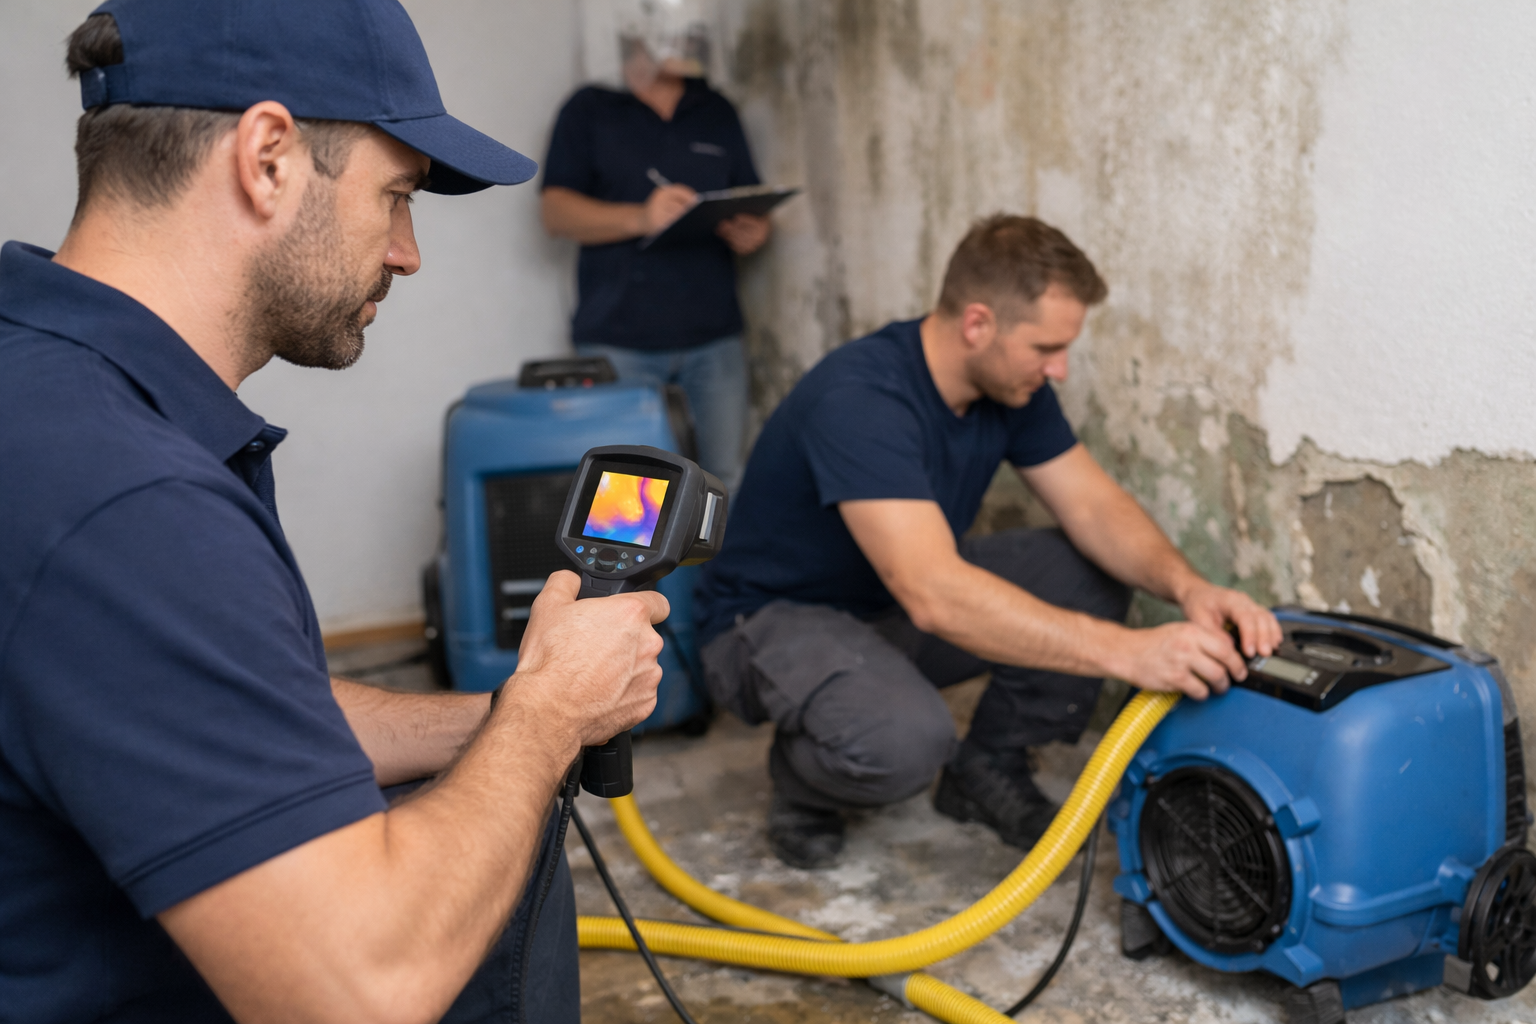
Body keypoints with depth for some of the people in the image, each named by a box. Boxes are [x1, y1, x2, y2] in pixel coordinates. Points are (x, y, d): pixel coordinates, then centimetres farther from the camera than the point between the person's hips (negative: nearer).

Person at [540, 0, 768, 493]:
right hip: (618, 338, -3)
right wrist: (639, 218, -17)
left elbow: (752, 206, 22)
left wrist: (752, 232, -3)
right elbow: (556, 211, -1)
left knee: (724, 480, -2)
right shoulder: (590, 111, 9)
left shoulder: (717, 114, 19)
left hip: (713, 336, 3)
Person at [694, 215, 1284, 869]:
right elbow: (936, 598, -43)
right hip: (774, 618, -8)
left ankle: (988, 768, 7)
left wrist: (1186, 587, -28)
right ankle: (803, 782, -1)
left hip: (896, 606, 8)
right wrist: (1127, 653, -46)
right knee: (904, 737, -38)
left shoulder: (1009, 381, -7)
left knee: (1094, 572, -10)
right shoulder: (858, 399, -34)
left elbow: (1096, 508, -7)